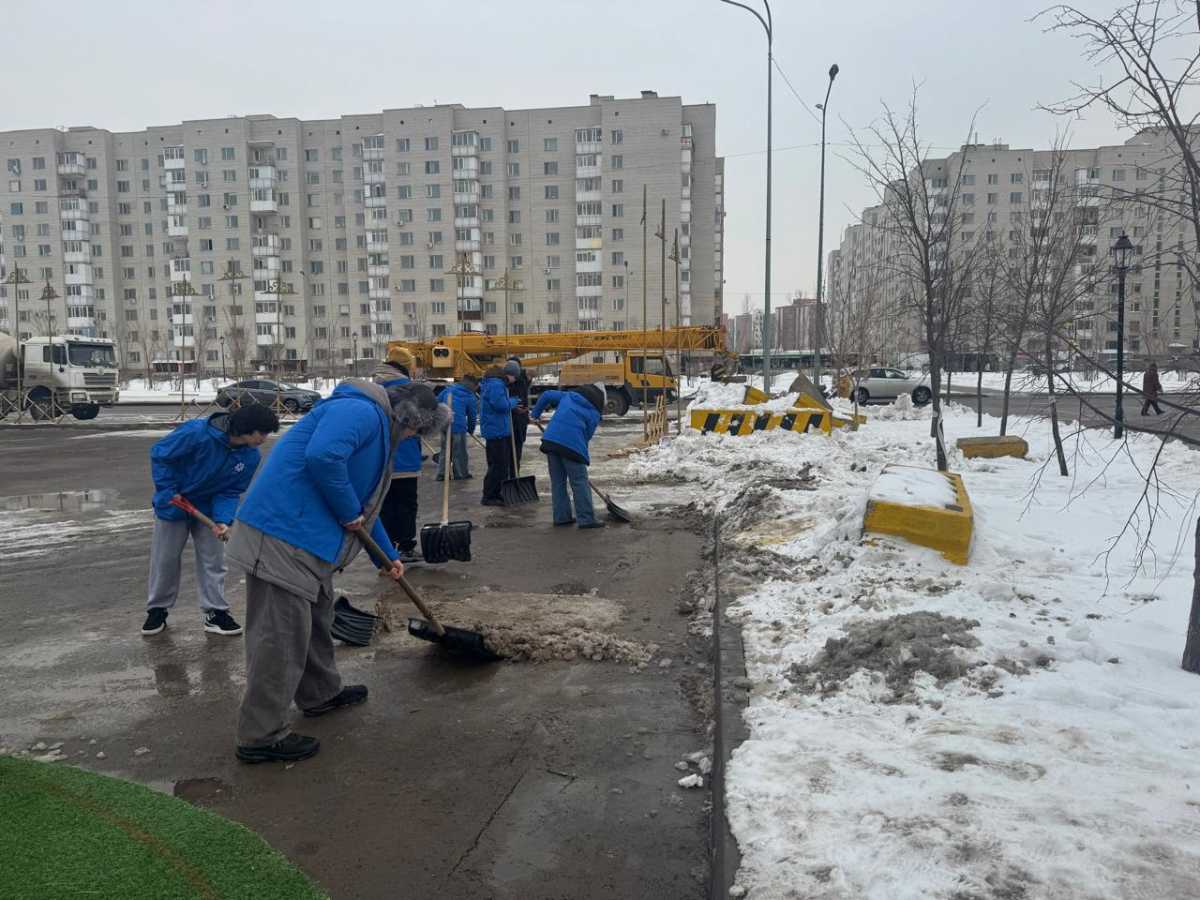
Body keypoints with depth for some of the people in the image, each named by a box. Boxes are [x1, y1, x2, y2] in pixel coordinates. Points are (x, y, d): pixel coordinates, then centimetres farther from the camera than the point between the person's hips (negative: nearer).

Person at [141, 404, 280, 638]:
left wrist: (222, 520, -28)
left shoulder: (250, 456, -19)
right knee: (164, 559, 9)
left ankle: (216, 612, 15)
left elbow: (230, 492, -12)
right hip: (174, 505, -3)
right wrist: (168, 493, -21)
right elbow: (159, 454, -21)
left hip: (208, 510, 3)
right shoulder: (197, 433, -33)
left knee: (213, 561, 5)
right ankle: (157, 609, 27)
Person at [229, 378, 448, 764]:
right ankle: (261, 736, 6)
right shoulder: (362, 411, -13)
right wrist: (350, 512, -16)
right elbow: (322, 456, -31)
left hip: (305, 536, 11)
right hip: (282, 533, -11)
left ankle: (321, 693, 42)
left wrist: (388, 555, 35)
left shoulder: (377, 428, 22)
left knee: (316, 617, 24)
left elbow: (366, 501, 31)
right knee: (281, 634, -5)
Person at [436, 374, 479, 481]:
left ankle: (441, 474, 18)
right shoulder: (471, 397, -2)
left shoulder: (448, 389, 11)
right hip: (458, 426, -5)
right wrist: (471, 430, 20)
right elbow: (472, 416, 4)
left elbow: (437, 402, 12)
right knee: (460, 452, 9)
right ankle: (461, 474, 18)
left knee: (445, 450, 17)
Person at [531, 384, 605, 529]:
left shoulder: (567, 395, 22)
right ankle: (586, 519, 2)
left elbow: (546, 395, 21)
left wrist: (536, 414, 33)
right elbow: (587, 435, 6)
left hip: (550, 439, 5)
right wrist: (583, 456, 16)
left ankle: (561, 516, 19)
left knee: (557, 480, 14)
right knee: (579, 482, 2)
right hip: (572, 444, -5)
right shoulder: (594, 413, 8)